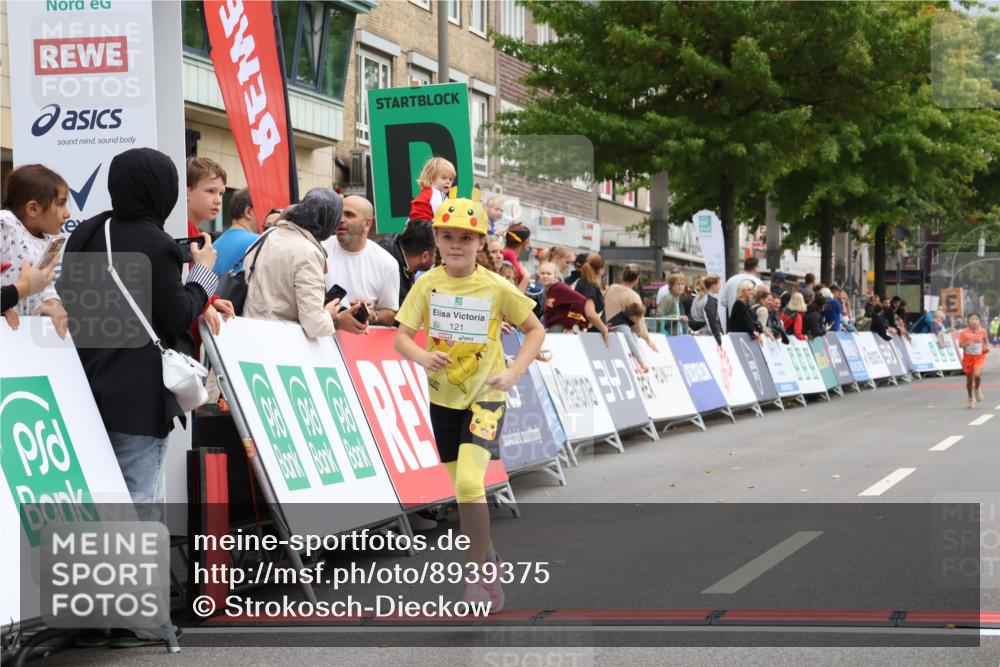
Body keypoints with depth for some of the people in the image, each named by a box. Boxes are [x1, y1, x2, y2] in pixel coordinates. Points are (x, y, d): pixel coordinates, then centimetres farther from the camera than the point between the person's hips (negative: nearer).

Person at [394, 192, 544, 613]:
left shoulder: (497, 288, -12)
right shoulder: (427, 284, -6)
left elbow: (535, 330, -2)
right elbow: (402, 337, -7)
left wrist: (514, 372, -16)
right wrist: (423, 357, -29)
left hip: (485, 396, -4)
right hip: (443, 397, 4)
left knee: (469, 482, -20)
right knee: (463, 488, 15)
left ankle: (477, 573, -6)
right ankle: (487, 557, 38)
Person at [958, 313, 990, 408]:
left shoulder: (982, 331, -5)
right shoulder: (964, 332, -9)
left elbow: (986, 341, 12)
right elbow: (960, 344, -7)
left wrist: (987, 347, -7)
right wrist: (966, 344, -28)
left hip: (979, 357, -1)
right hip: (968, 358, 1)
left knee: (977, 374, -25)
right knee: (969, 379, 9)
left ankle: (977, 389, 9)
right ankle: (971, 399, 30)